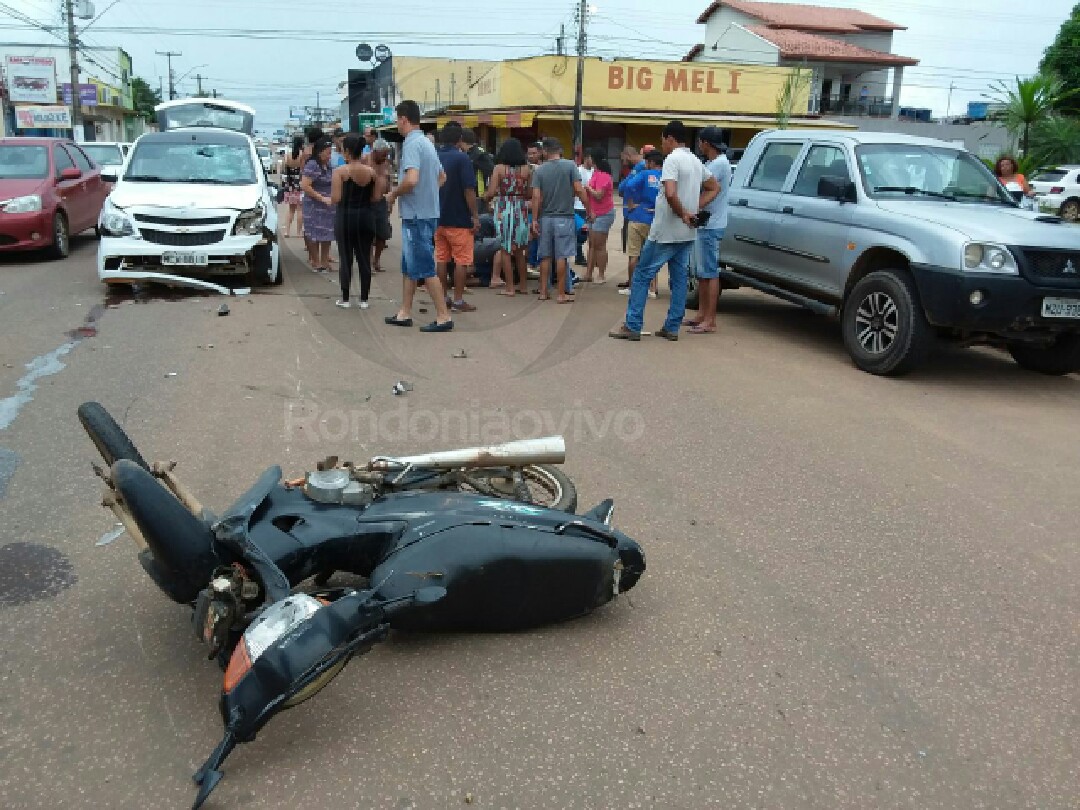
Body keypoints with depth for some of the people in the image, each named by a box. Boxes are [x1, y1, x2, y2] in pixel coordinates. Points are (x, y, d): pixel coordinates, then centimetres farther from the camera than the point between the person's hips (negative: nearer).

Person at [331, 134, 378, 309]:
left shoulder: (340, 171, -9)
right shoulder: (371, 171, 1)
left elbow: (335, 199, -14)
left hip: (346, 217, -3)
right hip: (366, 217, 3)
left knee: (346, 258, 5)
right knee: (364, 259, 8)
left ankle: (345, 299, 9)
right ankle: (364, 299, 12)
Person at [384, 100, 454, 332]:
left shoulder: (412, 144, -16)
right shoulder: (427, 143, 14)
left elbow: (411, 179, -29)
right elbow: (442, 177, 24)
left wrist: (393, 194, -12)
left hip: (417, 215, -10)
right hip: (427, 211, 10)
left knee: (425, 269, -4)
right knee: (409, 266, 15)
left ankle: (443, 316, 0)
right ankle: (405, 313, 22)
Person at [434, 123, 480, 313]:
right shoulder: (462, 158, -12)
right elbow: (469, 190, -16)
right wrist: (475, 216, -10)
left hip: (438, 217, 6)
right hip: (459, 219, -6)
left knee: (441, 259, 12)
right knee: (461, 260, 0)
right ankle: (458, 301, 1)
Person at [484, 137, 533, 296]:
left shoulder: (499, 168, -6)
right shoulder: (527, 169, 1)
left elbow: (491, 192, -11)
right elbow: (530, 194, 1)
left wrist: (486, 197, 10)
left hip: (503, 210, -3)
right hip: (521, 211, 3)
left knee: (505, 250, 4)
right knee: (519, 250, 15)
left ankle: (509, 287, 4)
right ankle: (523, 284, 22)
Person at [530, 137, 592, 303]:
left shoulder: (539, 170, 1)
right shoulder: (570, 165, -3)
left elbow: (536, 197, -5)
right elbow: (579, 190, -9)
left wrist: (534, 220, -3)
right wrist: (589, 211, -1)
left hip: (545, 218, 2)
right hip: (564, 217, -2)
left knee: (546, 256, 10)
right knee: (561, 257, 0)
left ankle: (543, 292, 14)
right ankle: (561, 294, 3)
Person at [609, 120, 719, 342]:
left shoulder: (672, 159, -14)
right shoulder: (696, 161, 13)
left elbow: (670, 194, -28)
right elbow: (714, 188, 21)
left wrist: (683, 214, -14)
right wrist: (694, 209, 9)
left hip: (666, 232, -8)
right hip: (686, 233, 8)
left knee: (642, 275, 0)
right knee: (679, 278, 10)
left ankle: (632, 326, 0)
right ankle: (672, 328, 13)